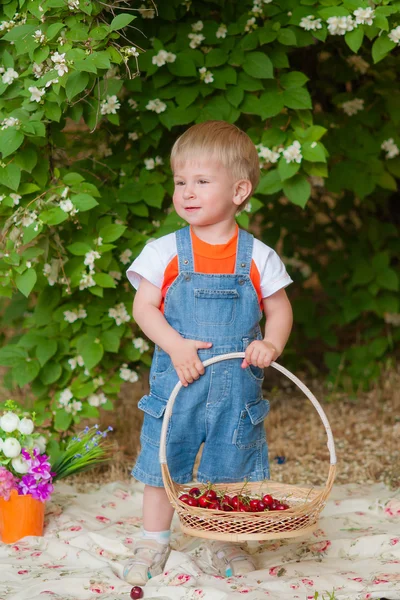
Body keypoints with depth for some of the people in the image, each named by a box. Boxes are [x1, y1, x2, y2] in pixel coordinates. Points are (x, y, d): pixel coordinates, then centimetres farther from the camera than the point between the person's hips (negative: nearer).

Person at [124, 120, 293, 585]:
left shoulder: (257, 257, -2)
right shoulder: (166, 252, -4)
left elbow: (279, 308, 5)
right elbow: (144, 307, -4)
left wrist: (271, 345, -14)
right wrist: (175, 345, -18)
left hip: (236, 385, 0)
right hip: (176, 382, 0)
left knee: (231, 468, 11)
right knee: (162, 462, 8)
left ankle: (225, 543, 29)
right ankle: (153, 543, 25)